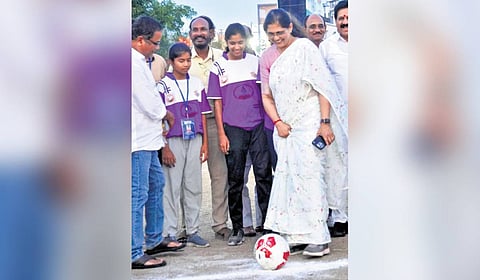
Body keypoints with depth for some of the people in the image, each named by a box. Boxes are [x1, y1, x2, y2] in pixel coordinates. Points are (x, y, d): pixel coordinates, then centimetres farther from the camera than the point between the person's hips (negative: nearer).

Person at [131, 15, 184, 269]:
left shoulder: (139, 62, 14)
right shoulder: (134, 63, -18)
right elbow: (149, 103, -18)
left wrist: (159, 113, 6)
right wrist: (165, 114, 0)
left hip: (146, 137, 11)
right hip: (139, 139, -11)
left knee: (156, 184, 19)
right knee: (138, 194, -7)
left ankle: (154, 240, 30)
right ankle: (135, 255, 0)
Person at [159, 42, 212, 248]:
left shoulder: (196, 84, 10)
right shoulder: (163, 85, -2)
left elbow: (203, 115, 12)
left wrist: (205, 143, 7)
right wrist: (164, 147, -10)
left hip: (195, 140, 4)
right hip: (173, 140, -4)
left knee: (194, 186, 7)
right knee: (172, 187, -1)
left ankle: (193, 231, 14)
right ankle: (171, 233, 7)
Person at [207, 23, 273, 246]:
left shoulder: (255, 62, 8)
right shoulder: (219, 67, 4)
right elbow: (217, 102, 5)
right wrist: (221, 133, -1)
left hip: (258, 126, 1)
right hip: (233, 128, 0)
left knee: (263, 173, -3)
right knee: (235, 179, 4)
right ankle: (237, 228, 13)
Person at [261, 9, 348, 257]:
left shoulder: (305, 47, -3)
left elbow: (323, 86, -8)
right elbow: (267, 97, 17)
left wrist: (325, 122, -15)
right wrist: (278, 122, 1)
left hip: (309, 124, -6)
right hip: (285, 129, 6)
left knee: (309, 176, -11)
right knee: (288, 178, 4)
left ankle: (319, 238, -6)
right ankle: (296, 235, 11)